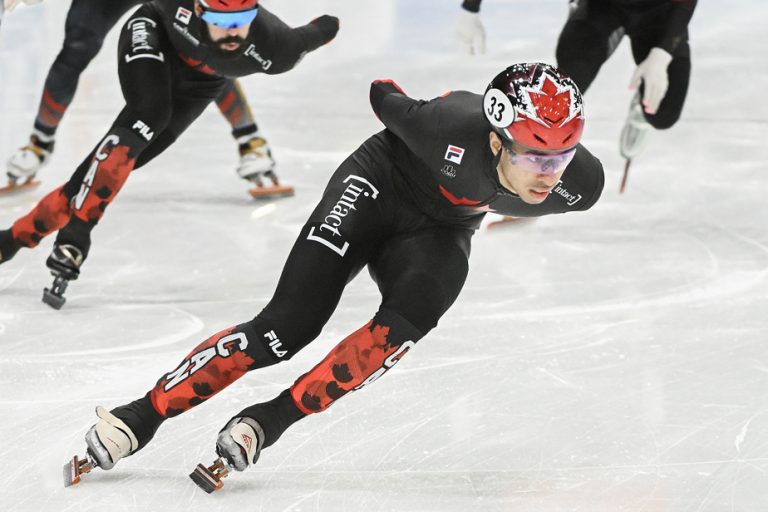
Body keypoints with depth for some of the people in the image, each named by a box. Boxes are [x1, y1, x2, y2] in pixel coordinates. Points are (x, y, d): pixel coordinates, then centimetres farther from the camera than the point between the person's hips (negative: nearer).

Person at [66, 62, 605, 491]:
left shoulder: (580, 184, -27)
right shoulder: (455, 128, -37)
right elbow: (394, 106, -14)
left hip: (441, 228, 3)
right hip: (383, 179, -3)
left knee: (410, 318, -28)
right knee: (289, 325, -14)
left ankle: (269, 421, -19)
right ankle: (142, 415, -3)